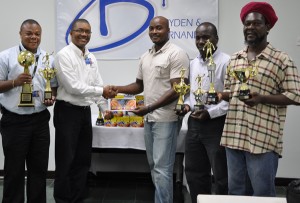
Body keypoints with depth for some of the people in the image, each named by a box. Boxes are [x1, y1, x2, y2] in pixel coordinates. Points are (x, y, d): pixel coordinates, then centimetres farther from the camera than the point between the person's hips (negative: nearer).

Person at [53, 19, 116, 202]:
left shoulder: (91, 57, 11)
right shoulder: (64, 55, -12)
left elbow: (98, 84, 13)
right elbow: (73, 87, -19)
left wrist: (105, 109, 6)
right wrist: (101, 91, -18)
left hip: (85, 111, 7)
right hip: (67, 112, -7)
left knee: (83, 159, 13)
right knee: (66, 160, 1)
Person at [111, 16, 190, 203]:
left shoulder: (176, 54, -10)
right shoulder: (145, 57, 14)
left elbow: (177, 90, -16)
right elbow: (139, 86, 22)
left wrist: (149, 108, -19)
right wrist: (116, 89, 5)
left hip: (166, 119, -8)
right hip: (149, 119, 8)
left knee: (162, 168, -5)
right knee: (154, 166, 14)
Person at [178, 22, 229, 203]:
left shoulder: (226, 62, -12)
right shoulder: (193, 63, 12)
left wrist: (210, 112, -21)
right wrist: (187, 104, 2)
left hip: (216, 124, -7)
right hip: (194, 123, 7)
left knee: (221, 176, 7)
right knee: (194, 173, 17)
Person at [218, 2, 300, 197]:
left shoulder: (282, 60, -5)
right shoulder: (235, 59, 13)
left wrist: (260, 98, -19)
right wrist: (218, 95, -1)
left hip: (263, 139, -5)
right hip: (233, 136, 6)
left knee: (263, 193, 3)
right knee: (235, 191, 15)